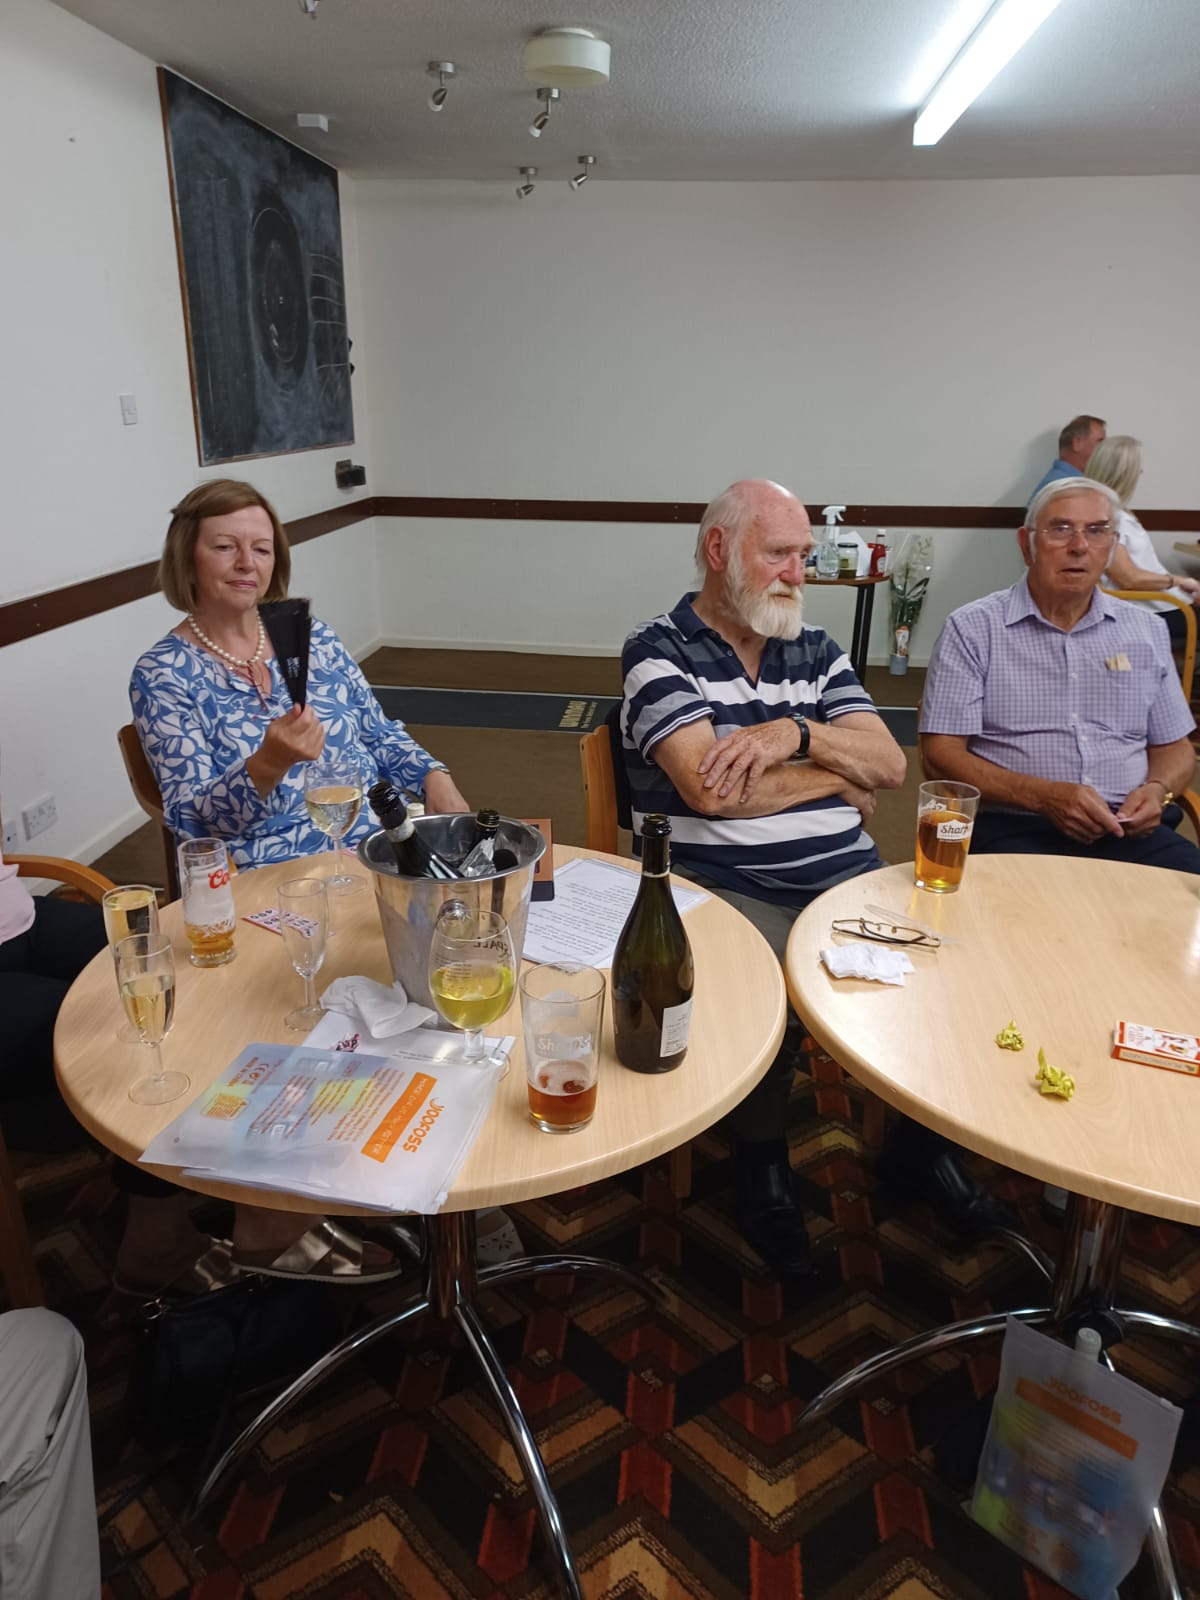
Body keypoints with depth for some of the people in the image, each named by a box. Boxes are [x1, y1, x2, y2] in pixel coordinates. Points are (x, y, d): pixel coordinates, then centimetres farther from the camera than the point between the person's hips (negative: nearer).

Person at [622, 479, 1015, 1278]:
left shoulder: (815, 649, 15)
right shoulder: (659, 651, -3)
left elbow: (889, 764, 6)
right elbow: (712, 790, -15)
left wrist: (796, 734, -13)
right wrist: (838, 777, 0)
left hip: (845, 874, 6)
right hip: (724, 884, -5)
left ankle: (922, 1137, 15)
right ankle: (763, 1161, 0)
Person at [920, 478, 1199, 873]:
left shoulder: (1145, 631, 16)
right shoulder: (972, 629, 1)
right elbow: (941, 756, -5)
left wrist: (1157, 789, -2)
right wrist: (1046, 797, -17)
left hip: (1130, 830, 5)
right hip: (1013, 828, -4)